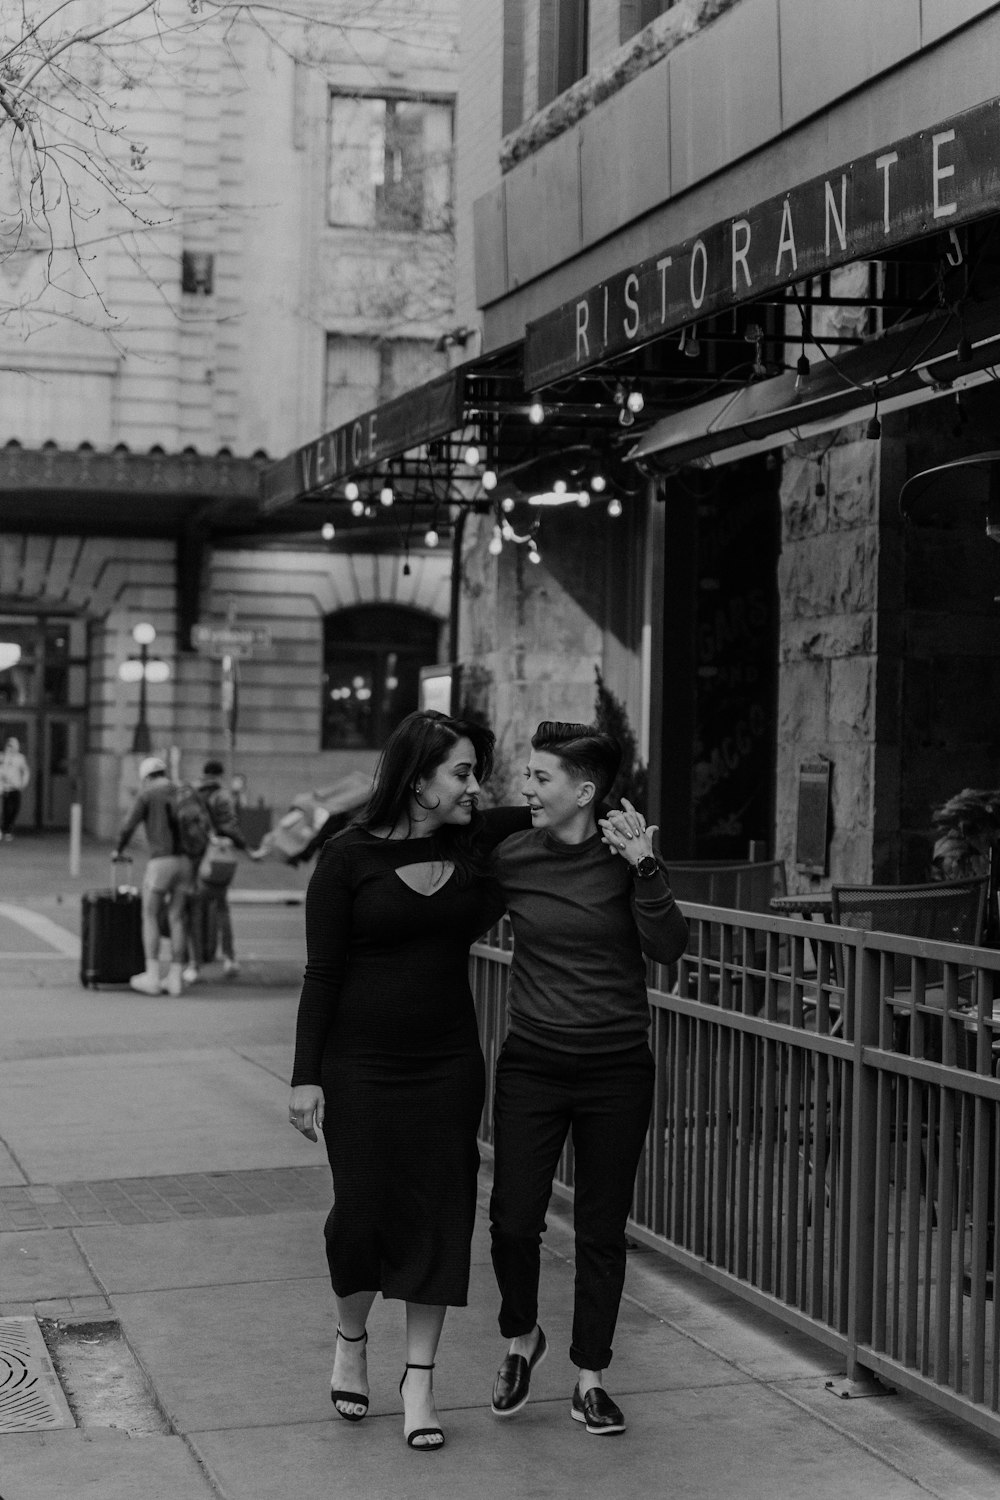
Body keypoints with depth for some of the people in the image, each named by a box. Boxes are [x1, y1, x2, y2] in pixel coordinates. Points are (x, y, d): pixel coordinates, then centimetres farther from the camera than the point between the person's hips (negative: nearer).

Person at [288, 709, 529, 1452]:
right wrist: (305, 1075, -9)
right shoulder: (350, 855, -8)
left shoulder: (478, 843, 1)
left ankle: (420, 1379, 15)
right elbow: (322, 972, -5)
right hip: (360, 1063, -3)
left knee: (440, 1212, 3)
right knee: (363, 1209, 2)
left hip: (448, 1062, 3)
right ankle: (351, 1340, 31)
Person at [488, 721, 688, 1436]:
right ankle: (522, 1337, 30)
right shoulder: (511, 857, -1)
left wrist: (644, 868, -24)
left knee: (603, 1230, 7)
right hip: (532, 1065, 1)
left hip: (617, 1069, -1)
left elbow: (668, 948, -15)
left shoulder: (625, 855, -5)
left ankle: (590, 1378, 23)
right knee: (513, 1221, 0)